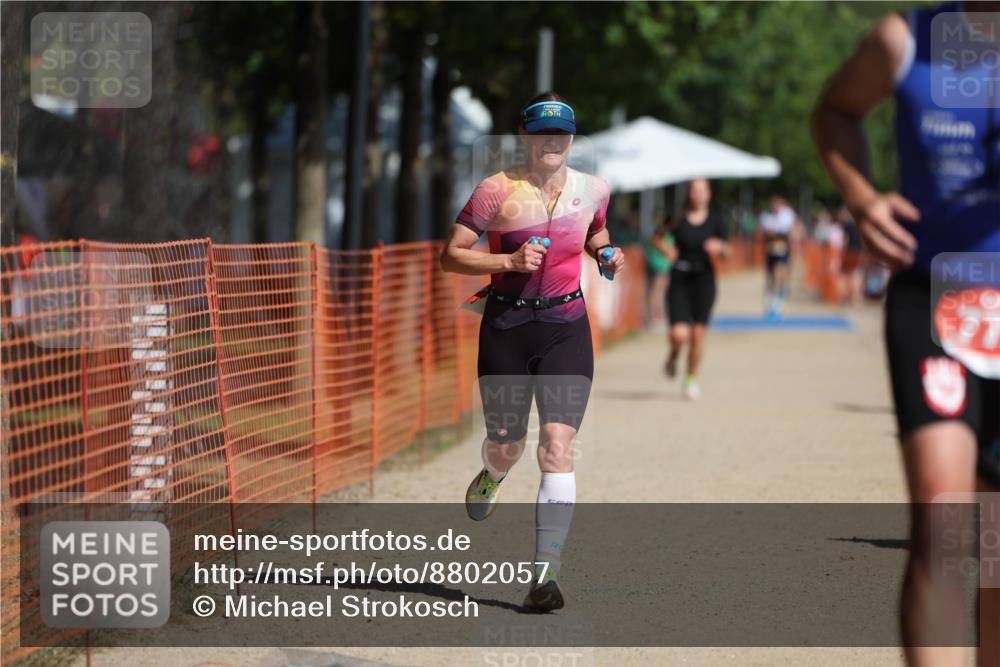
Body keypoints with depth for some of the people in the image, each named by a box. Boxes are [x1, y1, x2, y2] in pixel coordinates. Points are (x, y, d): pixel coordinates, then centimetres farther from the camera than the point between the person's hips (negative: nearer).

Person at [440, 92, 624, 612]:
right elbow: (450, 256, -8)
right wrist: (509, 261, -21)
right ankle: (493, 474, 51)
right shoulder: (499, 190, -8)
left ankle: (547, 571, -15)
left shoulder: (593, 190, 3)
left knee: (558, 445, -14)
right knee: (506, 448, 10)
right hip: (506, 329, -1)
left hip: (567, 328, 1)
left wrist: (606, 254, 4)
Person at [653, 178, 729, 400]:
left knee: (698, 333, -2)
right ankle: (674, 354, 24)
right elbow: (658, 238, 13)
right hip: (679, 281, -1)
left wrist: (719, 247, -19)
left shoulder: (715, 220, 1)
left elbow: (726, 250, 3)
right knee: (679, 334, -13)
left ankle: (691, 379, 19)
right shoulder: (678, 218, -2)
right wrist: (666, 248, -7)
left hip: (704, 280, 1)